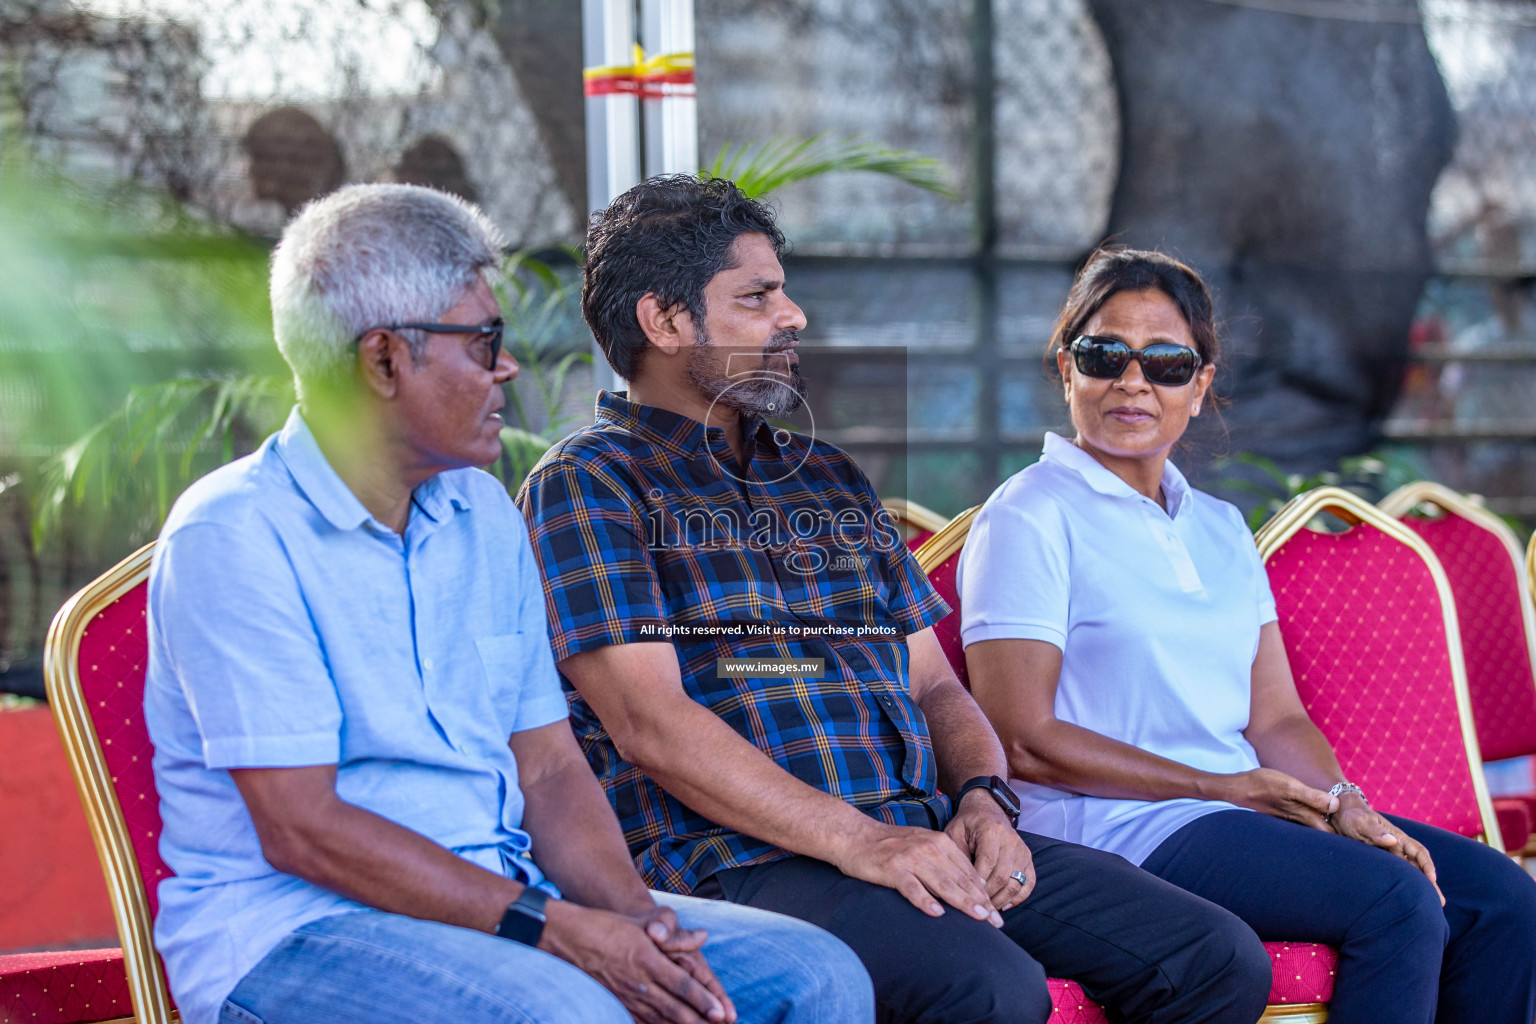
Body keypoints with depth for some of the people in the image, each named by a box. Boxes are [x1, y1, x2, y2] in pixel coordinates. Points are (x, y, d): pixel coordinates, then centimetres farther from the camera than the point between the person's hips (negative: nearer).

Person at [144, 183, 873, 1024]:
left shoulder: (482, 513, 14)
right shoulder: (231, 535, -10)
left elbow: (548, 766, 12)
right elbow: (300, 830, -16)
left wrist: (636, 915, -8)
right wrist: (552, 929, -20)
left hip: (499, 901, 7)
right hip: (288, 928, -7)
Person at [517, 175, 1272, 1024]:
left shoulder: (829, 479, 25)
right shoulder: (586, 486, 1)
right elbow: (648, 724, -11)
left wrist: (982, 796, 0)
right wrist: (855, 840, -19)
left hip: (924, 837, 7)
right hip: (739, 858, -7)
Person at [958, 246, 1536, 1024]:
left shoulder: (1219, 529, 19)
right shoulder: (1028, 520, -4)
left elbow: (1275, 718, 15)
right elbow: (1023, 740, -12)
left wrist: (1344, 807, -7)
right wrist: (1222, 787, -11)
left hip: (1249, 810, 8)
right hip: (1114, 830, -8)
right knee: (1396, 902, -25)